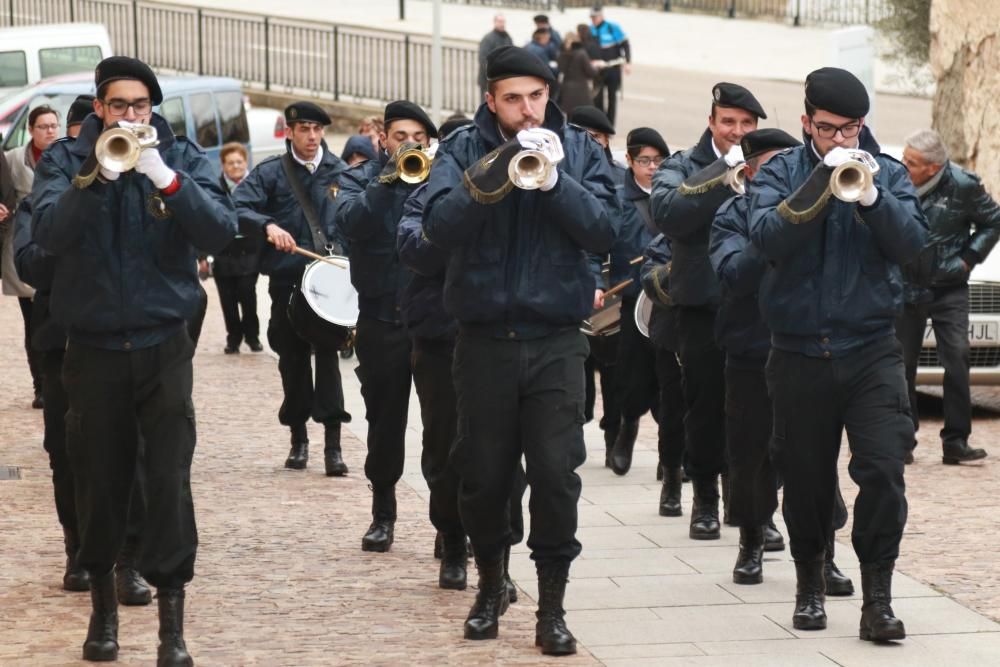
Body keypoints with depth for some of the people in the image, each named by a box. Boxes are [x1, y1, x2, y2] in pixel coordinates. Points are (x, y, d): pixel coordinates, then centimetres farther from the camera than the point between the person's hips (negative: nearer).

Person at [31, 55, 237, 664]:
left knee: (170, 479, -6)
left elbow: (221, 233, -13)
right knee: (100, 478, 8)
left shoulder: (182, 157, 1)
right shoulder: (66, 159, 1)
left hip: (164, 345, 0)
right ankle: (104, 602, 26)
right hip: (93, 346, 1)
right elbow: (49, 234, -16)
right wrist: (95, 173, -28)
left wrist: (165, 178, -25)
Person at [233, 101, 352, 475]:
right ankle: (298, 438, 22)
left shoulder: (340, 172, 8)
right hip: (287, 279, 0)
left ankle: (333, 444, -11)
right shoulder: (271, 173, 1)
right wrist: (267, 225, -28)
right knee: (292, 358, 8)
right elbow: (237, 209, -11)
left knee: (327, 353, -10)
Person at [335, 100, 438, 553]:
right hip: (381, 317, 1)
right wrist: (390, 176, -18)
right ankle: (382, 514, 21)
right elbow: (349, 222, -12)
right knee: (384, 420, 9)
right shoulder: (360, 178, 8)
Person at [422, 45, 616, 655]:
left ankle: (553, 605, 5)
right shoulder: (465, 149, 1)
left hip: (556, 339, 0)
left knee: (557, 474, -6)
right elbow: (440, 225, -15)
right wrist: (496, 173, -27)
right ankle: (491, 586, 30)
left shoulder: (578, 148, 4)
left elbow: (603, 229, -8)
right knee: (483, 474, 8)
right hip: (485, 338, 0)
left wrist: (553, 177, -21)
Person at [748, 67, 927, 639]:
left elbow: (912, 243, -9)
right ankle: (810, 584, 27)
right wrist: (823, 183, -21)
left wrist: (869, 194, -23)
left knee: (884, 471, -12)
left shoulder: (888, 173, 6)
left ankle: (878, 597, -6)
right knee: (806, 478, 8)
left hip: (871, 351, 0)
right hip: (800, 352, 0)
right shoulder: (781, 172, 5)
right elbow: (766, 237, -13)